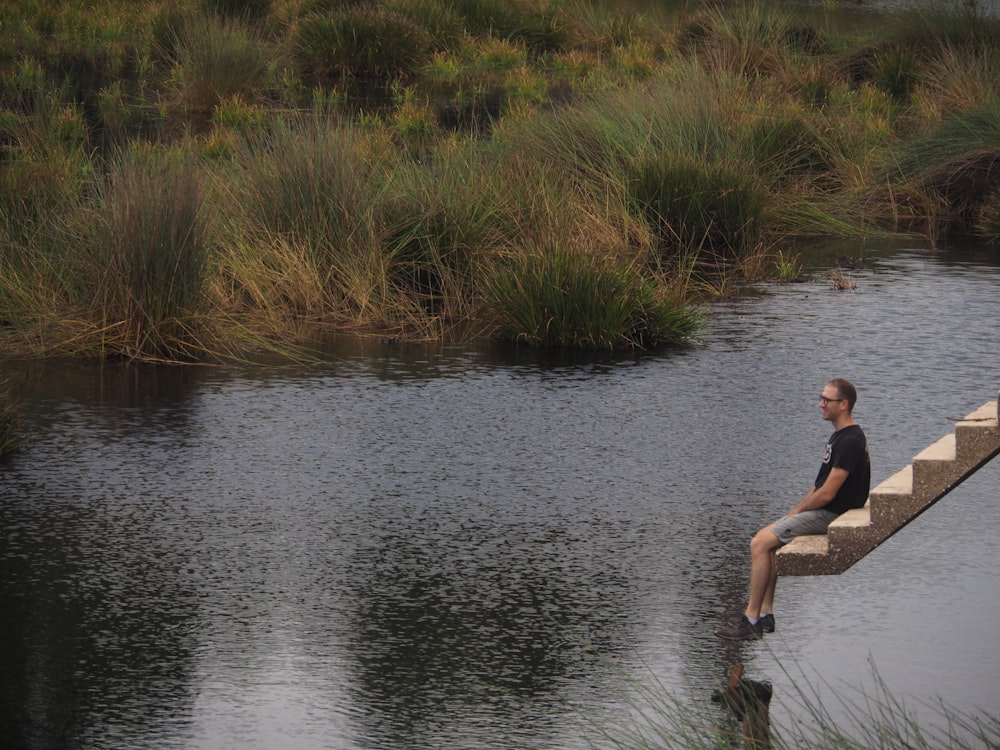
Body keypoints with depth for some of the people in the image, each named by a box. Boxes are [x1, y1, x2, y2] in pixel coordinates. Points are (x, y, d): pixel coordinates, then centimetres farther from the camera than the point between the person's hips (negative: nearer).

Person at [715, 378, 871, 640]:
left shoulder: (849, 441, -21)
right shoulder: (840, 435, 14)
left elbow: (827, 493, -22)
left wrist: (797, 511, -8)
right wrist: (794, 512, 10)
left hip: (829, 515, -11)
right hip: (822, 513, 11)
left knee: (760, 544, -14)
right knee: (764, 539, 9)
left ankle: (751, 620, -10)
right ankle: (765, 615, 6)